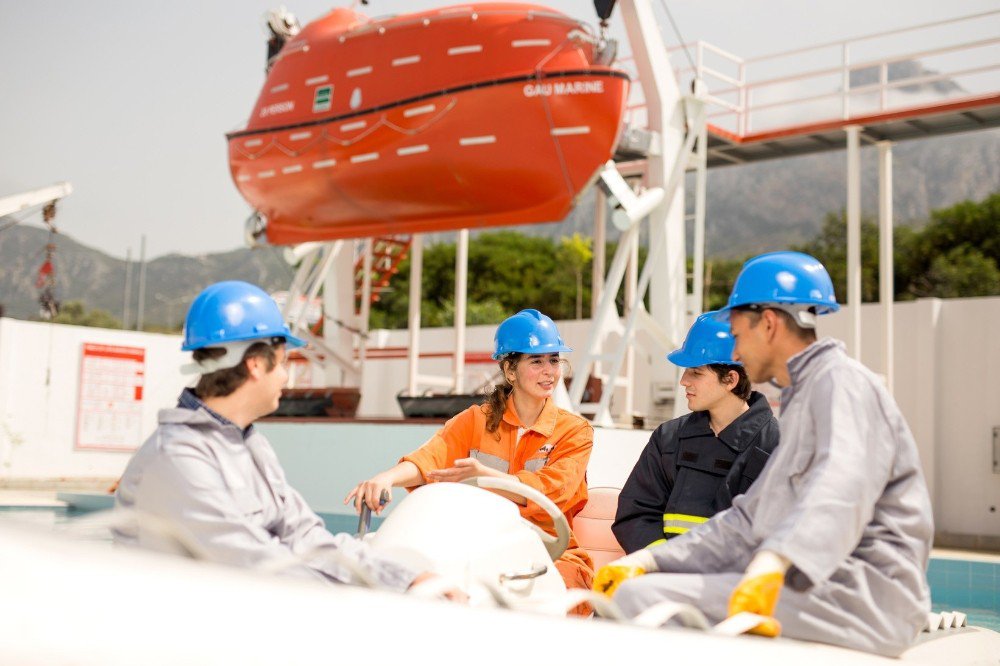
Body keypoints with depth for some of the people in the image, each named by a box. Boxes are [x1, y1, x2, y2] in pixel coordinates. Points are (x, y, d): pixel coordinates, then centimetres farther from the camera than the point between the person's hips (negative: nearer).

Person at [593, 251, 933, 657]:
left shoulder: (842, 383, -5)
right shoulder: (800, 401, 26)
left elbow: (840, 490, -27)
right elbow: (748, 520, 24)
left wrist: (771, 564, -44)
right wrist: (647, 560, 14)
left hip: (860, 600, -10)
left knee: (641, 599, -22)